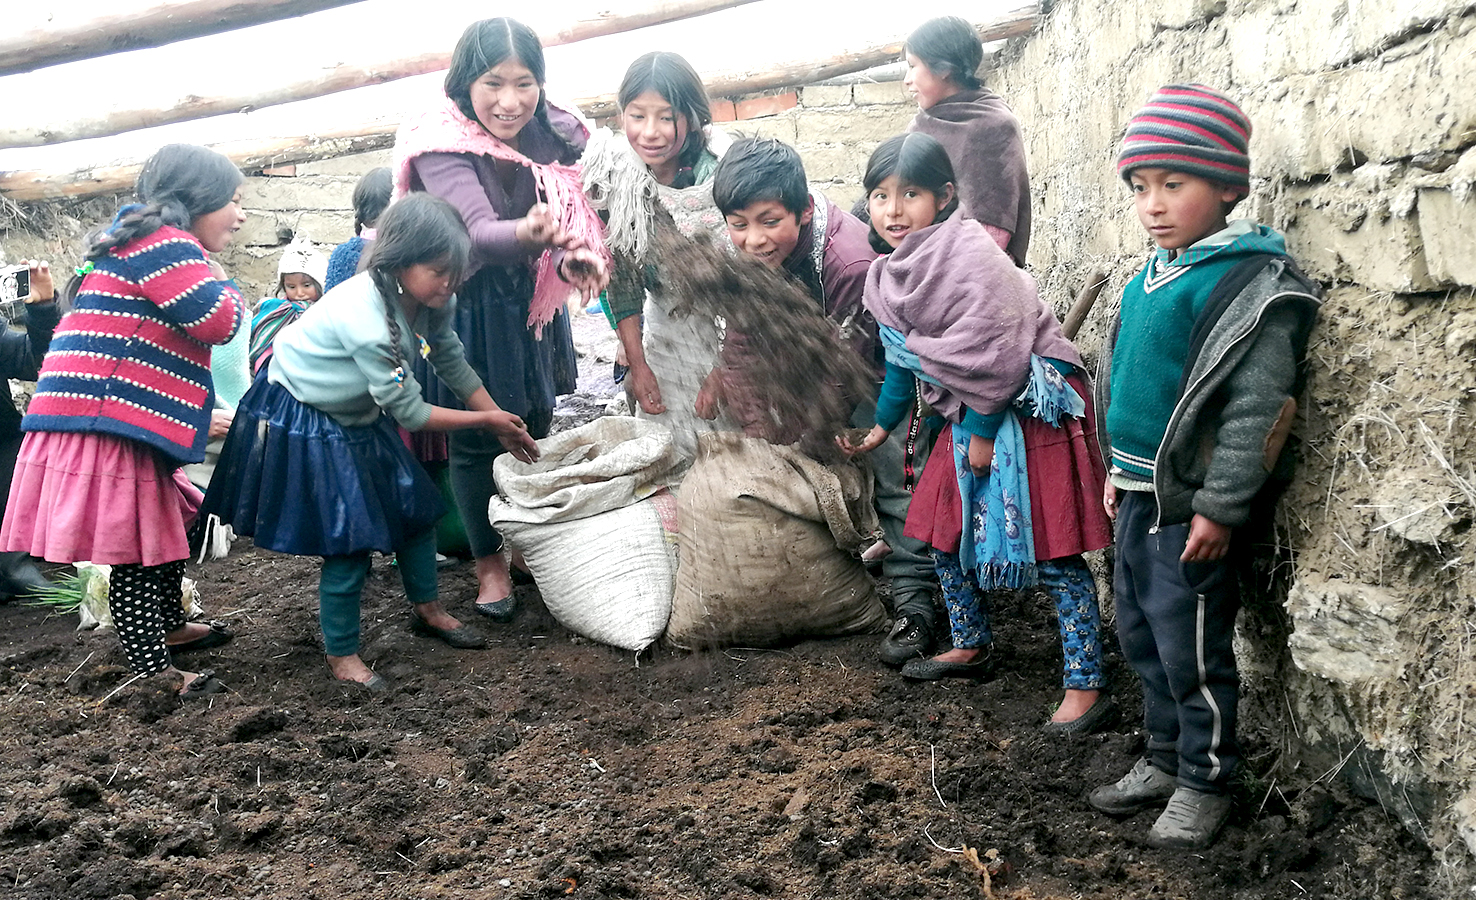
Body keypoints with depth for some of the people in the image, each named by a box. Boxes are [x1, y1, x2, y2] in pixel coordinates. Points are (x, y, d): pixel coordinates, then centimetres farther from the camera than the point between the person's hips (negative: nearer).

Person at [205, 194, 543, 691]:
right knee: (349, 538, -7)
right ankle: (342, 657, 11)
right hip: (300, 421, -8)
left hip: (356, 414, 8)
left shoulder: (430, 302, -12)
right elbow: (409, 411, -29)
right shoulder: (364, 315, -36)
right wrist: (487, 421, -18)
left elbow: (454, 366, 4)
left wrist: (506, 427, 1)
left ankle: (427, 609, 35)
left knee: (416, 505, 12)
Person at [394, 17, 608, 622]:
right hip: (469, 313, -5)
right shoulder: (444, 145, -21)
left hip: (532, 309, 5)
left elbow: (572, 219, -2)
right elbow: (477, 232, -35)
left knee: (534, 429, 15)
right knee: (477, 438, 4)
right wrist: (527, 232, -56)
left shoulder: (550, 137, -5)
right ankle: (489, 563, 23)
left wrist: (573, 255, -26)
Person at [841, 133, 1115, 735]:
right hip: (970, 417, 9)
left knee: (1052, 552, -8)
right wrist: (882, 425, 27)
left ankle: (1086, 686, -2)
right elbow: (902, 359, 20)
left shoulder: (969, 253, -20)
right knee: (944, 534, 16)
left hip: (1031, 409, -9)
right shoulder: (892, 275, 6)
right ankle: (970, 648, 36)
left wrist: (984, 432, -16)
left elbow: (998, 352, -21)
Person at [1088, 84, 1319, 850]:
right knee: (1141, 633, 17)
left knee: (1190, 647, 2)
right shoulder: (1151, 278, 10)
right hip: (1140, 495, 9)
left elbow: (1257, 404, -20)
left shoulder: (1254, 281, -16)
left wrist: (1220, 508, -21)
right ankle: (1164, 759, 34)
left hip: (1191, 506, -8)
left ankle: (1205, 781, 19)